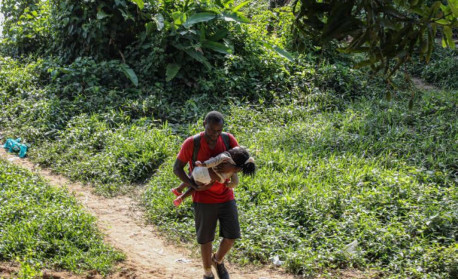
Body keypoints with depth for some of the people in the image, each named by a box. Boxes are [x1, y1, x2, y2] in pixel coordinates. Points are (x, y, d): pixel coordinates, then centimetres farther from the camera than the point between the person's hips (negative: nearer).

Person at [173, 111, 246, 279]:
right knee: (206, 238, 5)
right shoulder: (191, 143, -17)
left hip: (226, 196, 3)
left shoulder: (228, 139, -9)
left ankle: (218, 260, 33)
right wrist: (195, 186, -23)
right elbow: (177, 168, -11)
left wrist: (232, 168, -31)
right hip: (204, 198, -3)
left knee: (231, 235, 2)